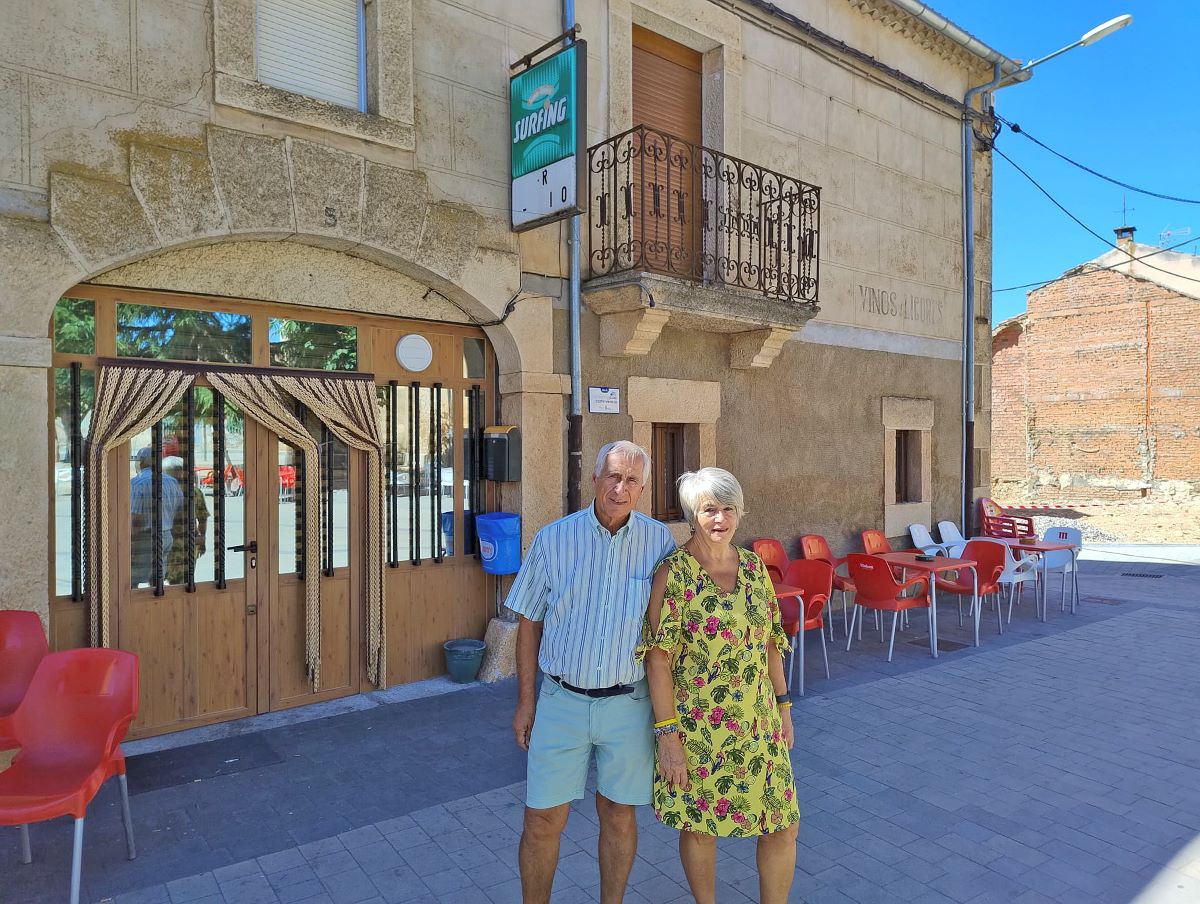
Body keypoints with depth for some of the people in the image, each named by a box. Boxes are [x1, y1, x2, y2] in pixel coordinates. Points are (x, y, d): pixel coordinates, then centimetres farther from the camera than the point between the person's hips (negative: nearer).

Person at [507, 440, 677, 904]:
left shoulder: (659, 541, -5)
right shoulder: (553, 539, -6)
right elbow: (530, 623, 2)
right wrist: (525, 701, 2)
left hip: (628, 705, 0)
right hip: (561, 702, 0)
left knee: (618, 815, 16)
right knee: (542, 820, 7)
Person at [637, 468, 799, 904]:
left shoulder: (754, 566, 1)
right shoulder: (673, 574, -15)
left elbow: (770, 641, 10)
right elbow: (658, 659, -15)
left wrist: (783, 705, 10)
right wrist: (668, 737, -16)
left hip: (759, 724, 5)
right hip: (698, 728, -4)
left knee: (783, 825, 11)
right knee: (700, 826, 14)